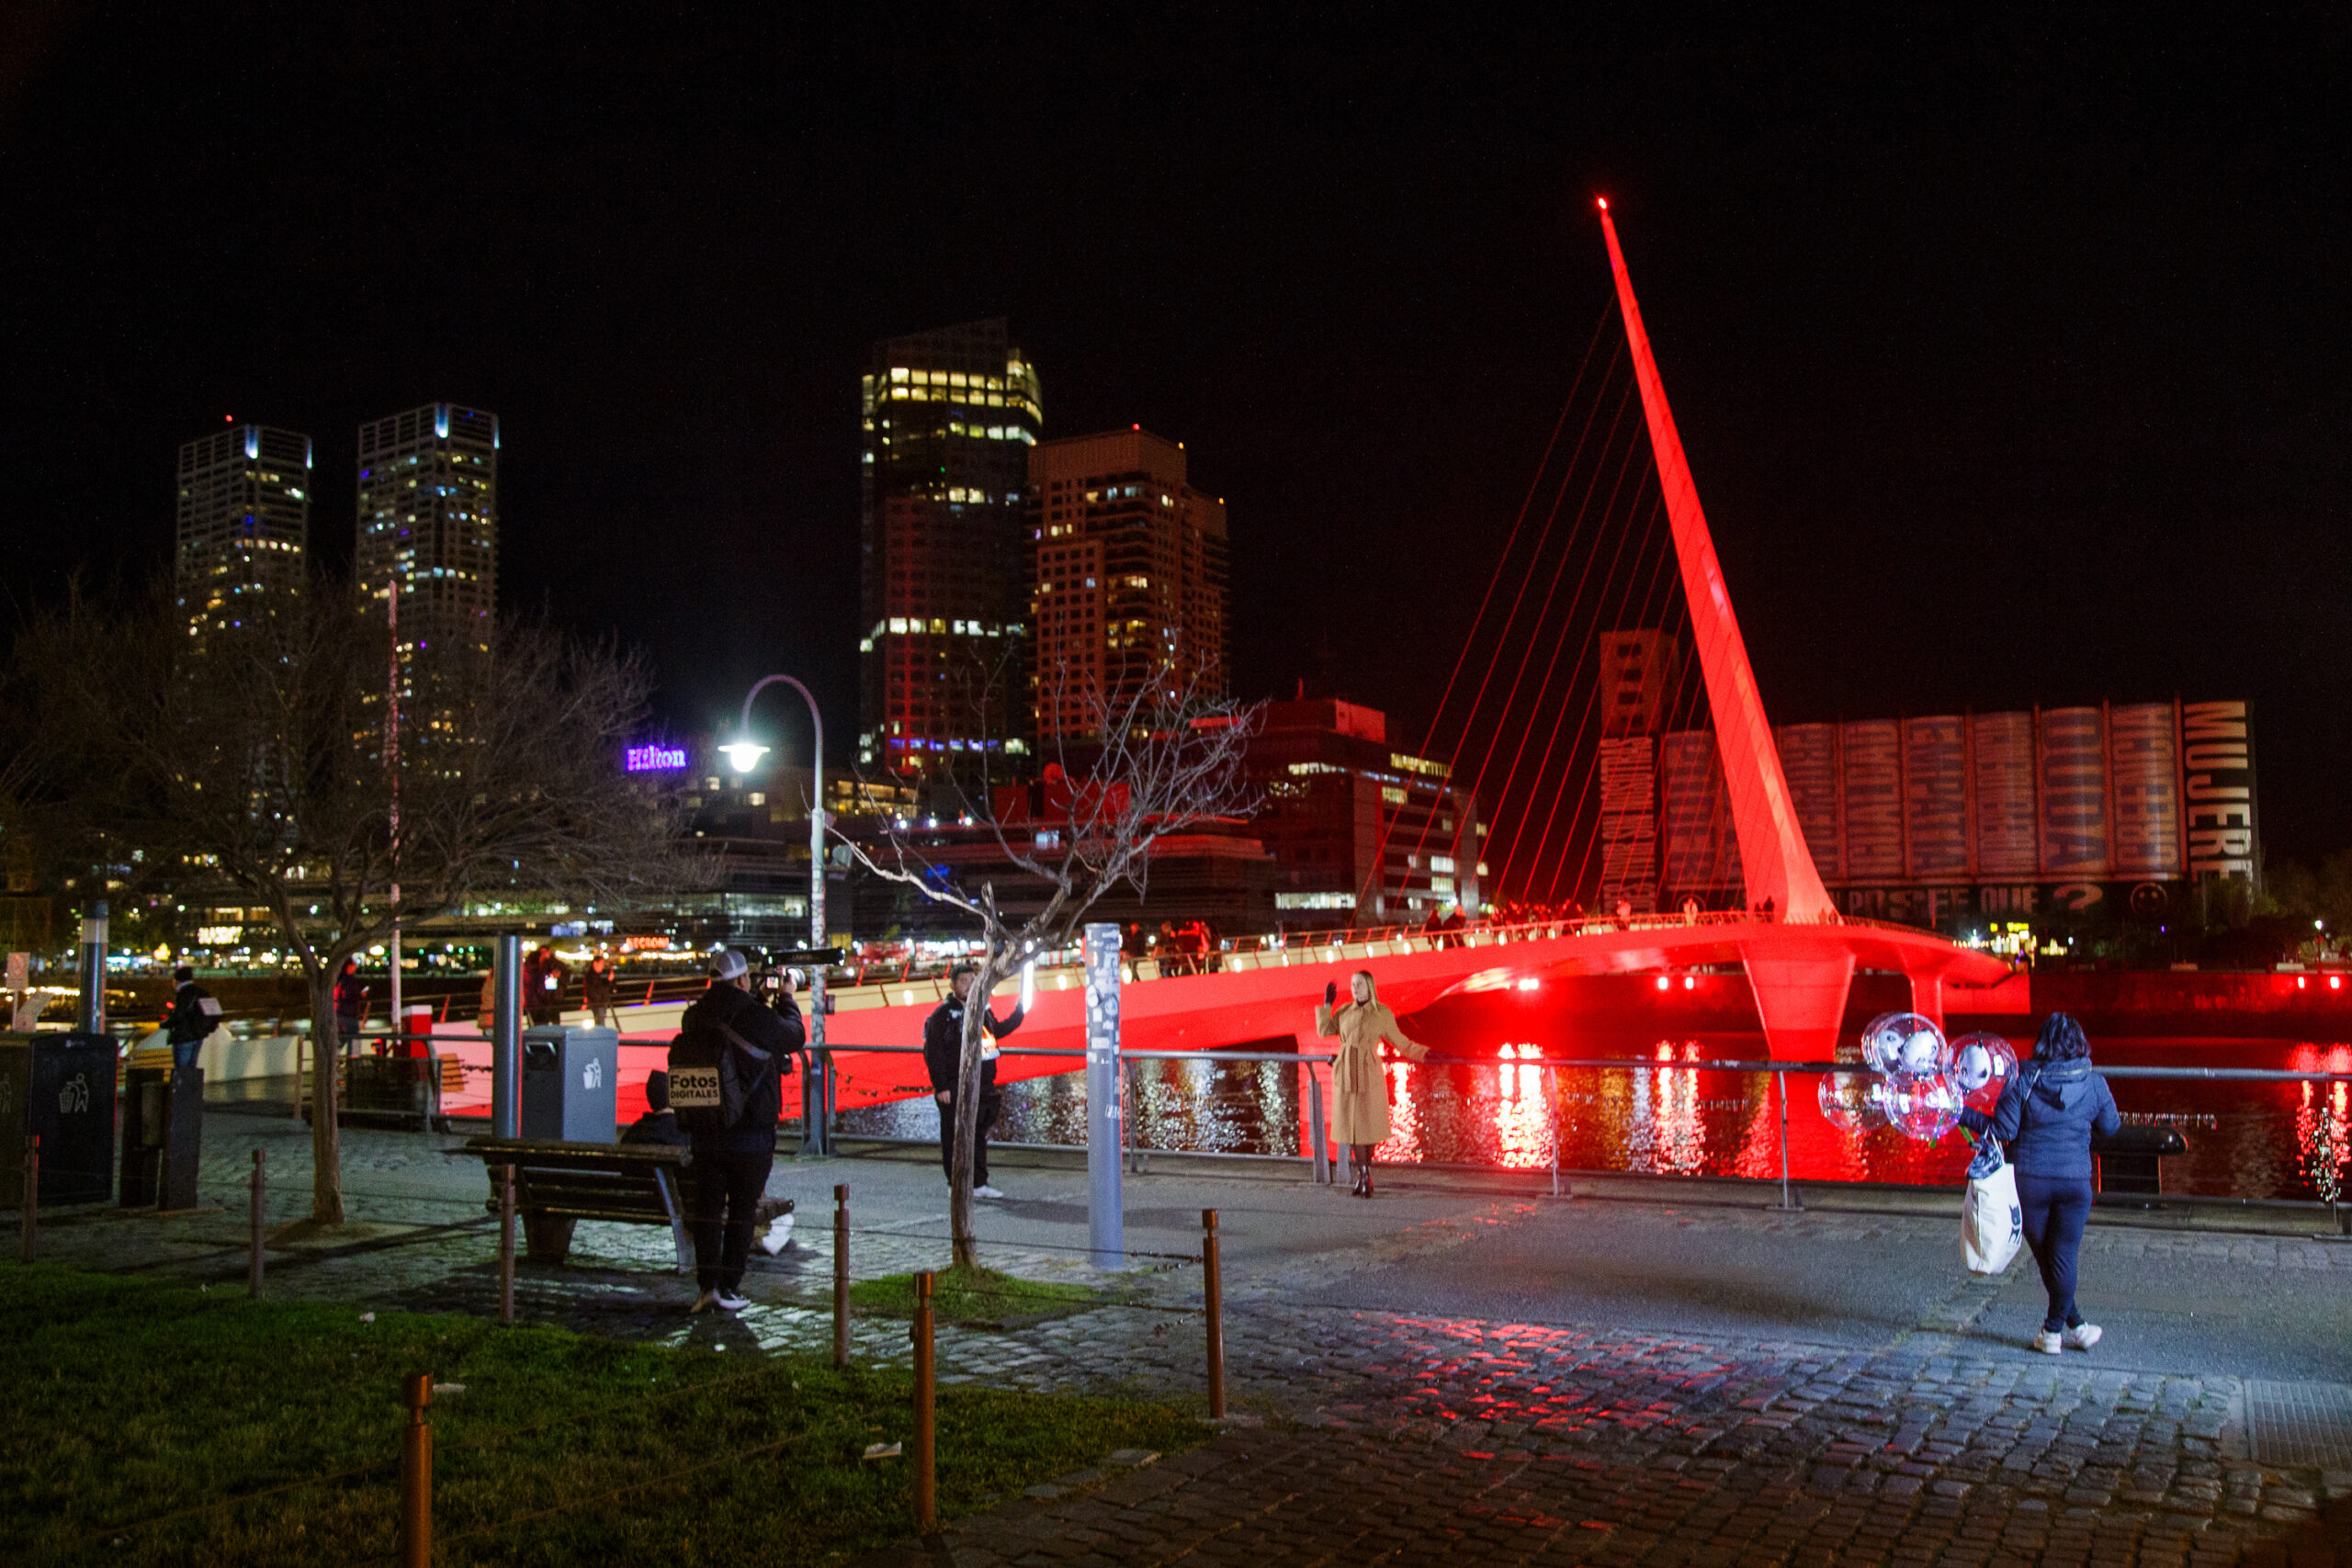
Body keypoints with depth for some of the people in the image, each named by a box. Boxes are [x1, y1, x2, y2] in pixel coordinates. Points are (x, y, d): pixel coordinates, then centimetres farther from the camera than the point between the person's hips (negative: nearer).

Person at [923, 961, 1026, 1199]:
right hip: (954, 1088, -6)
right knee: (954, 1136, -1)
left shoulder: (983, 1009, 12)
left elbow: (997, 1030, 32)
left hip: (981, 1086, 6)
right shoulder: (943, 1014, -8)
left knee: (979, 1135, 11)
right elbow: (933, 1052, -11)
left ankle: (979, 1183, 18)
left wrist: (1019, 1014, 22)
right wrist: (940, 1086, -16)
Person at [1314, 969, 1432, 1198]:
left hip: (1369, 1075, -2)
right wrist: (1327, 1004, 7)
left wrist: (1422, 1053, 2)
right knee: (1353, 1125, 1)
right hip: (1346, 1074, 2)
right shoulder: (1344, 1012, 9)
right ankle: (1364, 1177, 10)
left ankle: (1363, 1173, 20)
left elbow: (1400, 1041, 9)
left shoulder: (1383, 1014, 1)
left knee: (1370, 1125, 0)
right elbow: (1324, 1030, 9)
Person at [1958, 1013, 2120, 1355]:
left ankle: (2074, 1326, 24)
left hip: (2030, 1181, -1)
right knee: (2064, 1256, 8)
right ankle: (2054, 1329, 13)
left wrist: (1962, 1115, 1)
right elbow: (2110, 1127, 10)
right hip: (2075, 1181, 1)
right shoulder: (2094, 1085, -4)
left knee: (2045, 1256, 14)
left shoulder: (2023, 1083, -10)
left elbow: (2002, 1130, -9)